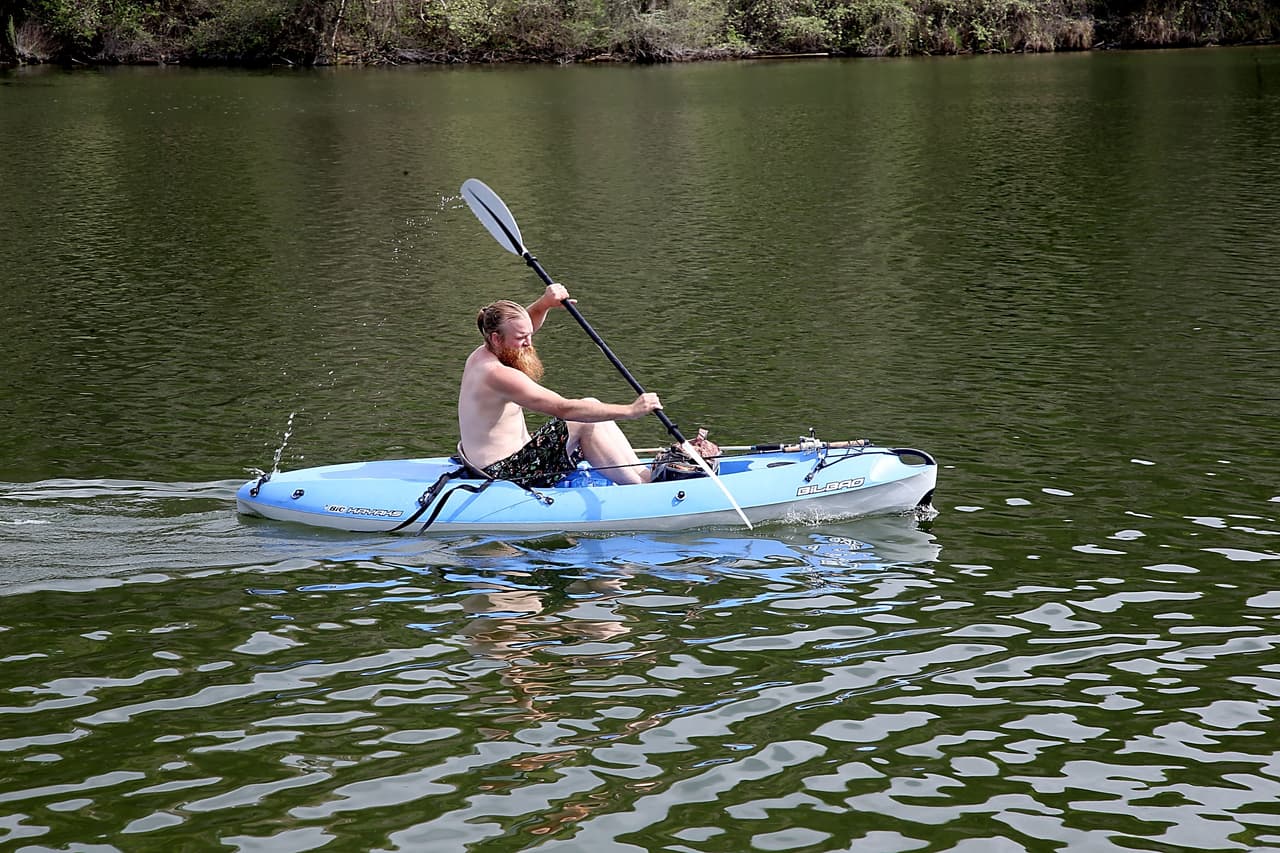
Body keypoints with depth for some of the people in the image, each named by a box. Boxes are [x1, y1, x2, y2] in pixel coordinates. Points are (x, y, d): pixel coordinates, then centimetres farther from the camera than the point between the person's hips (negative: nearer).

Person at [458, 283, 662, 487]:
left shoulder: (481, 355, 6)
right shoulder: (498, 375, -25)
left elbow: (524, 326, 25)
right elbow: (563, 409, -28)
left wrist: (544, 303, 3)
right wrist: (630, 411, -28)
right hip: (505, 475, -11)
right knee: (584, 424, -14)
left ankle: (642, 473, 5)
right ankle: (641, 484, -8)